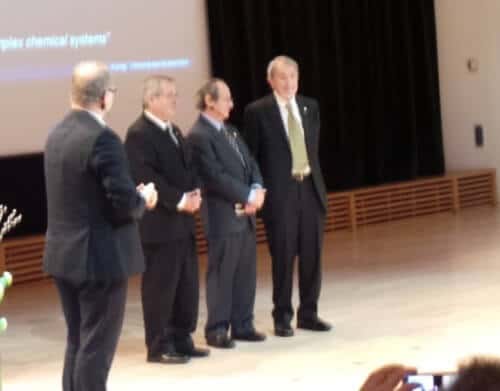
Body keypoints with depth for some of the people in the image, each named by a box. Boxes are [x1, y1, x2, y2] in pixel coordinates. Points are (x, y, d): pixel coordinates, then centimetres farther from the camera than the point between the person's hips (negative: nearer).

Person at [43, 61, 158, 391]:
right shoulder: (102, 137, -19)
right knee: (97, 346, 0)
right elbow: (124, 203, -22)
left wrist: (134, 198, 14)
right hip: (99, 258, -8)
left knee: (77, 343, 17)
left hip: (64, 254, 9)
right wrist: (143, 199, 0)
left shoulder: (58, 134, 8)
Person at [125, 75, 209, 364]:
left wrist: (195, 194, -2)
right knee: (160, 287, -2)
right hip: (159, 224, -9)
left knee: (187, 285, 11)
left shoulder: (174, 130, 17)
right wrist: (179, 201, -21)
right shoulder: (139, 134, -12)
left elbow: (188, 167, 18)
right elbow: (147, 178, -20)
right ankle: (159, 346, 7)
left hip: (183, 221, 9)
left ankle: (181, 340, 21)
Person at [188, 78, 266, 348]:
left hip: (245, 213, 8)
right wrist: (248, 197, -15)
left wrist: (257, 191, -5)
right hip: (223, 216, -8)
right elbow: (216, 176, -19)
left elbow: (249, 163, 14)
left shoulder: (230, 131, 17)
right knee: (221, 275, -1)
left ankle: (242, 325, 19)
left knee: (246, 273, 11)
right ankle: (217, 330, 8)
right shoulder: (199, 136, -13)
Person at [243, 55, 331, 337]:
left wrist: (315, 177, 11)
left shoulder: (310, 107, 11)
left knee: (312, 254, 7)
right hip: (280, 191, -5)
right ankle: (282, 317, 12)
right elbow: (251, 156, -1)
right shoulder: (257, 111, -4)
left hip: (310, 187, 5)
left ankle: (309, 313, 19)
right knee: (283, 256, 1)